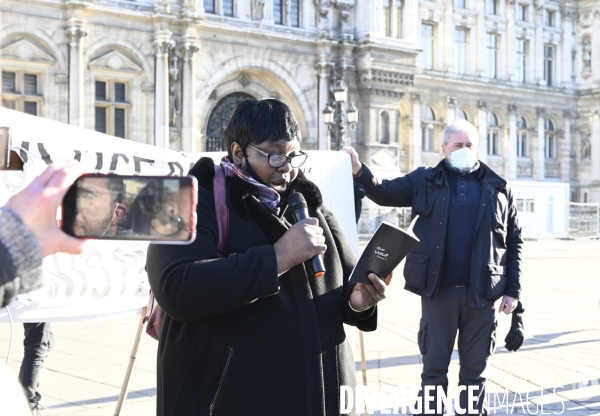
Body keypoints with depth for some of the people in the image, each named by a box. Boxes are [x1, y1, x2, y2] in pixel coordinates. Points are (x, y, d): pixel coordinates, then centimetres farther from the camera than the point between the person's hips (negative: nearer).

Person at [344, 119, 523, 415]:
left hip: (481, 294, 1)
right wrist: (359, 171, -21)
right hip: (438, 291, -1)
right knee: (434, 369, 7)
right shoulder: (425, 181, 6)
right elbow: (385, 193, -1)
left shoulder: (498, 188, 7)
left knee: (474, 371, 10)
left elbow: (514, 241, 8)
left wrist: (513, 290, 1)